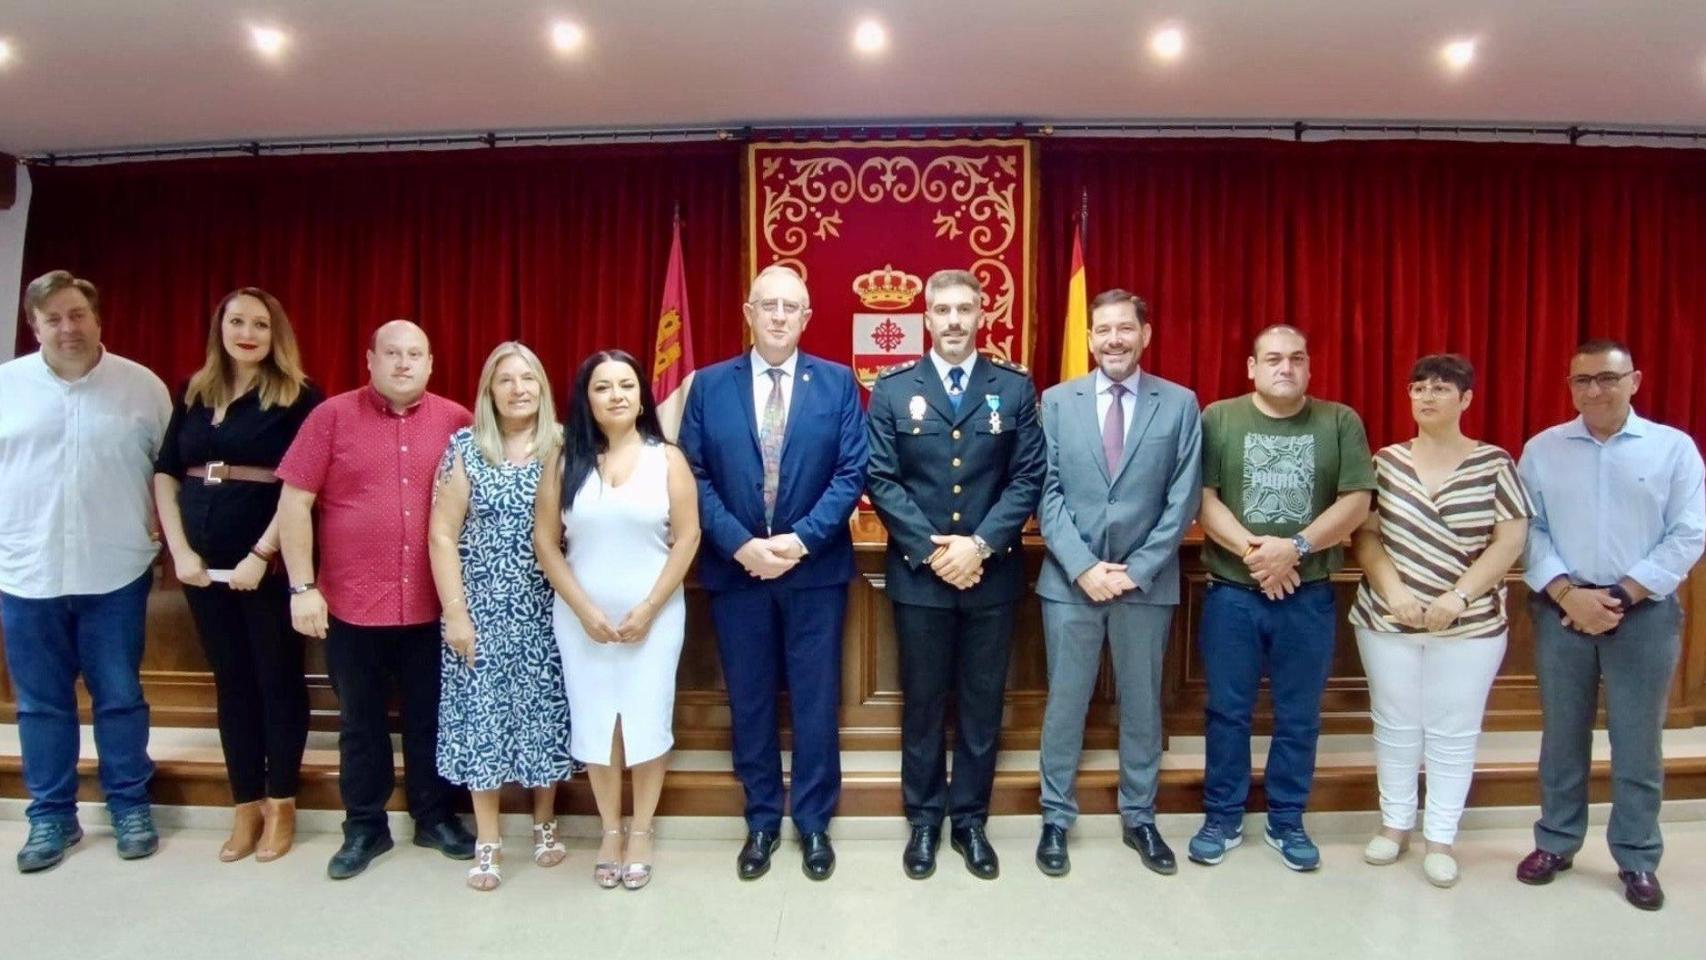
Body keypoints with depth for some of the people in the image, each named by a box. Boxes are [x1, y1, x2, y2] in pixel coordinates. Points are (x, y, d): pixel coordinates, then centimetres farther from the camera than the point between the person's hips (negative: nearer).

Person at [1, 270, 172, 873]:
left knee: (120, 698, 8)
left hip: (115, 574, -1)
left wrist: (157, 531, 0)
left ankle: (130, 806, 22)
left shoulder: (142, 385, 0)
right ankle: (51, 817, 24)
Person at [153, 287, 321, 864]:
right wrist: (180, 549, -1)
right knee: (231, 680, 12)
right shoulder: (194, 394, 10)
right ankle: (246, 806, 23)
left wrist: (261, 554, -17)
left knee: (278, 678, 4)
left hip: (268, 561, -5)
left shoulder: (298, 397, -5)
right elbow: (164, 474, 9)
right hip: (204, 561, 5)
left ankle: (281, 806, 17)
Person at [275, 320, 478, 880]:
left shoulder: (457, 422, 1)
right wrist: (303, 587, -8)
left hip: (432, 605, 1)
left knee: (430, 717, 14)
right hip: (351, 604, -1)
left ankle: (434, 817, 31)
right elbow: (294, 503, -4)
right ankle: (364, 827, 31)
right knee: (360, 721, 15)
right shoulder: (332, 416, -3)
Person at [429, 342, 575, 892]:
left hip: (546, 608, 1)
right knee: (483, 715, 6)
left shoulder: (562, 447, 0)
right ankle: (487, 841, 21)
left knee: (545, 713, 9)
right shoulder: (465, 447, -1)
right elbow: (442, 534, -2)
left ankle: (544, 824, 29)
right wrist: (454, 612, -6)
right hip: (483, 608, 0)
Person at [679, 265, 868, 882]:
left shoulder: (838, 383, 1)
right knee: (749, 700, 12)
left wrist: (801, 540, -16)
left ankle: (814, 823, 26)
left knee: (815, 701, 8)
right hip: (735, 569, 1)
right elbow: (695, 477, -1)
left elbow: (852, 473, -5)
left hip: (815, 569, -1)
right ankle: (762, 819, 30)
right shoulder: (709, 385, 3)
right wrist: (741, 544, -14)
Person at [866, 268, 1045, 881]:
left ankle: (971, 821, 27)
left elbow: (1028, 478, -2)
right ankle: (924, 820, 27)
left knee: (983, 703, 11)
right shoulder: (892, 389, 2)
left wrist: (981, 544, -14)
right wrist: (931, 548, -13)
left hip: (993, 574, 1)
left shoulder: (1015, 387, 3)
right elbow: (881, 480, -4)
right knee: (922, 702, 11)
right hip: (918, 574, 0)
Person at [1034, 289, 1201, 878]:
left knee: (1142, 703, 13)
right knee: (1065, 703, 9)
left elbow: (1183, 501, -3)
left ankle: (1139, 818, 30)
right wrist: (1083, 566, -12)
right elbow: (1046, 493, -3)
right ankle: (1056, 819, 24)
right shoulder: (1057, 401, 2)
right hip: (1070, 579, 0)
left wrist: (1137, 570, -10)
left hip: (1148, 582, 0)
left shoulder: (1180, 405, 1)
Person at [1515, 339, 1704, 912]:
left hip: (1645, 614, -1)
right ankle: (1555, 842, 24)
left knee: (1638, 742, 7)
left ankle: (1637, 859, 23)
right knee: (1562, 736, 11)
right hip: (1561, 612, 1)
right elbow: (1527, 531, 0)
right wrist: (1567, 594, -12)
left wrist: (1621, 597, -12)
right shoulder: (1542, 450, 4)